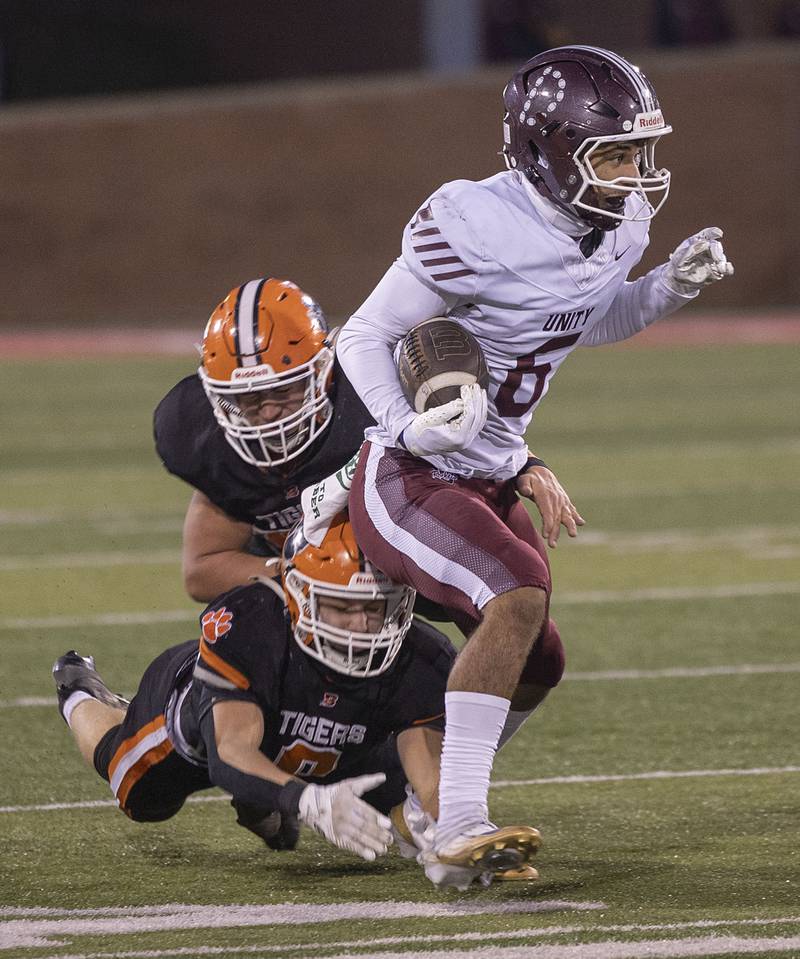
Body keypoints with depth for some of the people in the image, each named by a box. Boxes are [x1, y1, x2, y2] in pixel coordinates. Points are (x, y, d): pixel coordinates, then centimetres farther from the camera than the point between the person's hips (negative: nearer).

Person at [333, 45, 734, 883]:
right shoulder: (477, 225, -26)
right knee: (519, 594, -30)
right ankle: (460, 826, -30)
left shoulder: (615, 227, -1)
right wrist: (408, 428, -34)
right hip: (405, 482, -9)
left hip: (488, 478, 9)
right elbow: (363, 337, -18)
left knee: (536, 667, 16)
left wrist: (670, 287, 2)